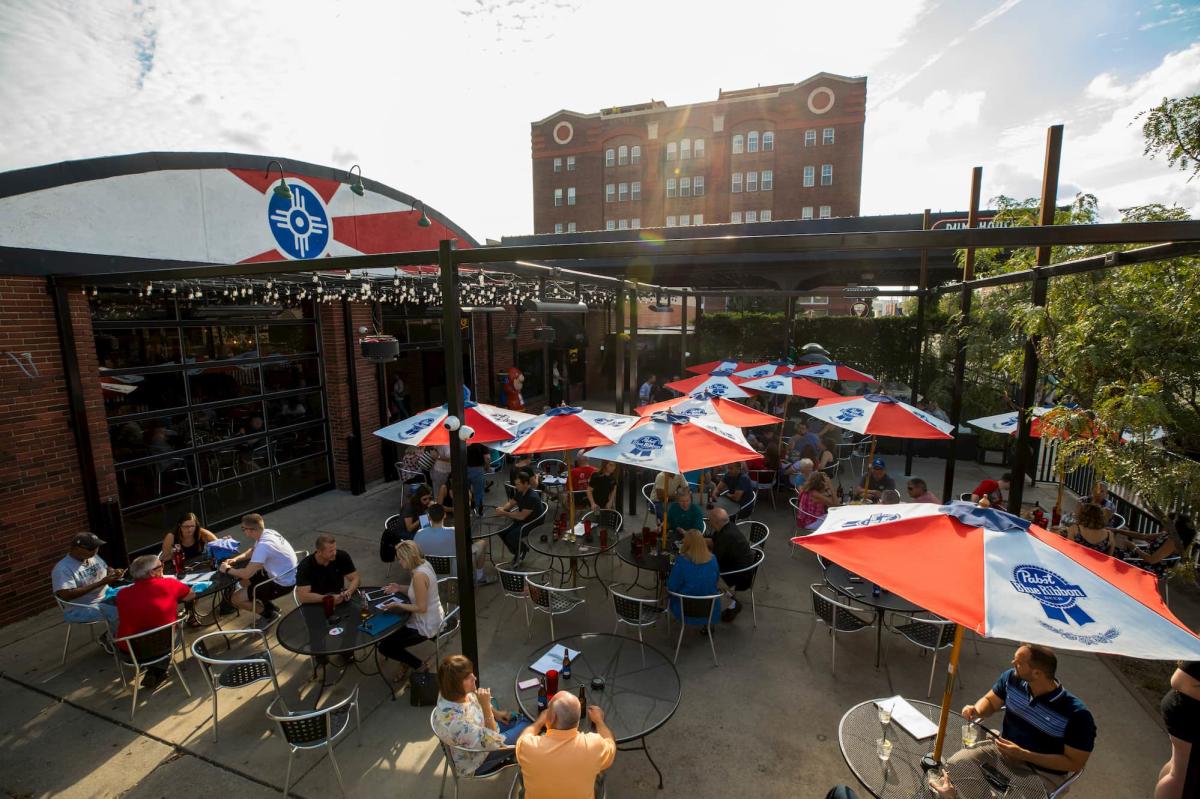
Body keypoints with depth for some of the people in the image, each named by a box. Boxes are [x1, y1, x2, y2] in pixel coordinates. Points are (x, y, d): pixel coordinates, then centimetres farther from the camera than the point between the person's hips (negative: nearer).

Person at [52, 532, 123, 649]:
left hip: (105, 597, 8)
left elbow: (106, 568, 19)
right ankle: (109, 640, 2)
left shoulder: (93, 557, 2)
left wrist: (114, 572, -6)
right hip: (80, 609, -7)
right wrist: (100, 583, -30)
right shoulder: (62, 569, -19)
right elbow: (66, 595, -27)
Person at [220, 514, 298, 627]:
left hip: (282, 584, -9)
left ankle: (269, 614, 13)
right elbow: (253, 551, 20)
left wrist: (228, 570, -9)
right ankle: (270, 607, 23)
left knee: (236, 599, -5)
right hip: (282, 575, 9)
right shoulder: (267, 532, -2)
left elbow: (246, 574, -26)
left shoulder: (263, 545, -29)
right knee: (242, 579, 21)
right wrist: (236, 559, 6)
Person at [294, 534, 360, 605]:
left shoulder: (342, 556, -8)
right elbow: (302, 596, -23)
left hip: (339, 602, 1)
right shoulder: (305, 566, -16)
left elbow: (355, 578, -4)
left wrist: (349, 592, -25)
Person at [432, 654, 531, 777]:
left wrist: (495, 713, 3)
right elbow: (493, 742, -33)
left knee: (522, 719, 11)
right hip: (474, 759, -7)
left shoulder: (451, 693, -20)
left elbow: (473, 698, 5)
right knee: (526, 728, 1)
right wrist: (486, 706, -40)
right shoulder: (455, 722, -43)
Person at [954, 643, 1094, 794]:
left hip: (1043, 773, -4)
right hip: (1003, 748, 4)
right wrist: (976, 711, -17)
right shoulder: (1012, 678, -10)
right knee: (955, 764, -15)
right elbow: (990, 701, 7)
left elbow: (1074, 763, -16)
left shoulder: (1077, 715, -25)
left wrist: (1023, 754, -24)